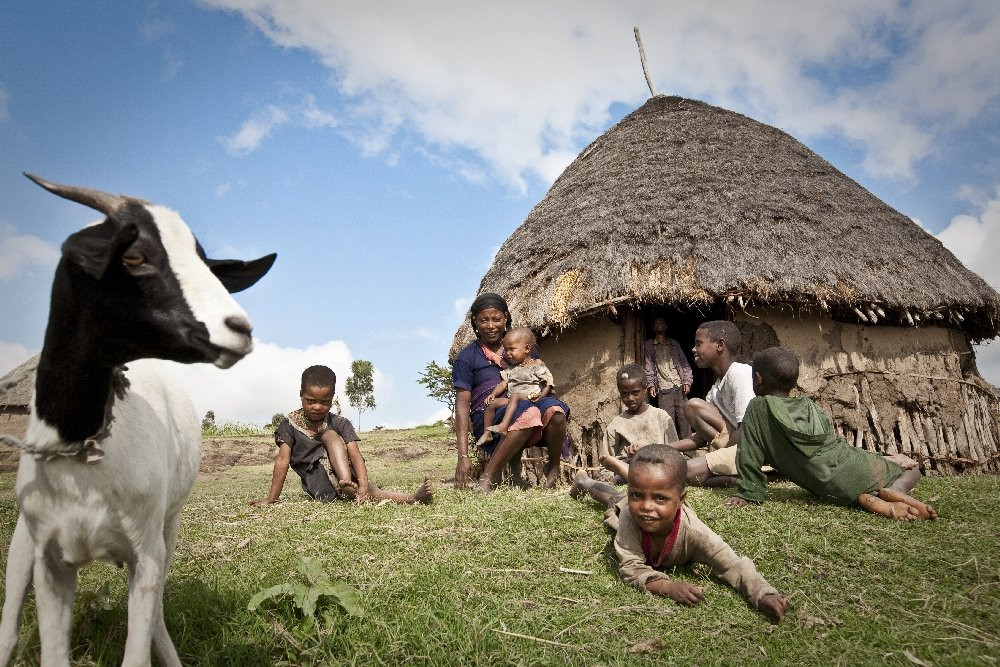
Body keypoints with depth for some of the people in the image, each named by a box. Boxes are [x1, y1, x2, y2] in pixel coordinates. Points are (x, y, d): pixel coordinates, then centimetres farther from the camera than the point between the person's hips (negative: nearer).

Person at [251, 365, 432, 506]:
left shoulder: (340, 424, 5)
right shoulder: (291, 424, 4)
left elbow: (355, 456, -9)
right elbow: (282, 461, -2)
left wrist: (363, 486, -25)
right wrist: (271, 499, -10)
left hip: (344, 475, 2)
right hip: (317, 483, -2)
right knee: (330, 436, -22)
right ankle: (347, 484, -44)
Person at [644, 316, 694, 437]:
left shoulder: (675, 344, 17)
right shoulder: (649, 345, 11)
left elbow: (685, 364, 13)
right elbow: (648, 366, 4)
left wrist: (687, 382, 1)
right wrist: (651, 385, -6)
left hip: (679, 387, 2)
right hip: (663, 390, -2)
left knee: (684, 418, -2)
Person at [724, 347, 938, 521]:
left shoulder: (757, 408, 0)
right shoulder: (808, 405, 13)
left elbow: (749, 456, -4)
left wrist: (748, 493, 2)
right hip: (858, 466, 3)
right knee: (911, 468, 28)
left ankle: (866, 499, -10)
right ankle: (890, 492, -7)